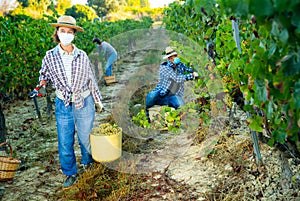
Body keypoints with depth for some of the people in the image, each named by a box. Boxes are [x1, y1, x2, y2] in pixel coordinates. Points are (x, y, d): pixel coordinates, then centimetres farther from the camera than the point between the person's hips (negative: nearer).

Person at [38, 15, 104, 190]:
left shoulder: (82, 56, -5)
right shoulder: (50, 56, -4)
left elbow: (91, 79, 3)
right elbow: (45, 75, 11)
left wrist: (98, 101, 8)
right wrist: (42, 84, -12)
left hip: (84, 103, 0)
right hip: (63, 105, 1)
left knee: (85, 136, 14)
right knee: (65, 141, 6)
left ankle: (88, 161, 43)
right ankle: (70, 174, 25)